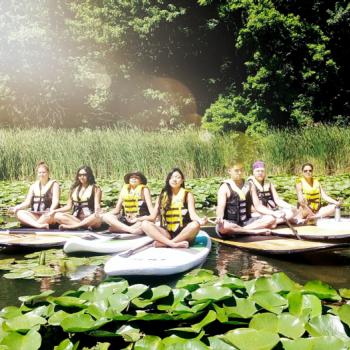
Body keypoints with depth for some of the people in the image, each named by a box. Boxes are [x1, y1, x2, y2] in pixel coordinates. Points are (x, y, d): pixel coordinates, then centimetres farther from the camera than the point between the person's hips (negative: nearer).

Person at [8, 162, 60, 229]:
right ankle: (39, 225, -44)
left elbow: (55, 201, -11)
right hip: (35, 216, 4)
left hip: (47, 215, -4)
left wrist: (51, 211, -32)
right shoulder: (34, 186, 15)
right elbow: (27, 202, 8)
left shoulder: (54, 184, 2)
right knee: (19, 212, -23)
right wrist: (17, 207, -13)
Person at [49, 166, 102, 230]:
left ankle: (70, 226, -29)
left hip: (90, 219, -4)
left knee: (96, 218, -38)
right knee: (57, 215, -21)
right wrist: (55, 211, 1)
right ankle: (85, 226, -32)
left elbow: (97, 205, -8)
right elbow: (69, 206, 15)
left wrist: (97, 212, -32)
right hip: (76, 218, 4)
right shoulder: (74, 188, 15)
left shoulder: (95, 188, 3)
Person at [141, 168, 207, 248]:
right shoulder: (162, 196, 10)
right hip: (166, 234, 2)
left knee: (195, 225, -33)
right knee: (145, 224, -20)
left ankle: (163, 243, -26)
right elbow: (153, 217, 6)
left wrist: (200, 220, -33)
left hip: (183, 234, -2)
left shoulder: (187, 195, 3)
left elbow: (192, 214, -10)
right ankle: (173, 244, -34)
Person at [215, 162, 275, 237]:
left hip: (247, 222, 5)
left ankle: (237, 231, -25)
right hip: (231, 223, -5)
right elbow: (221, 207, -16)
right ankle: (256, 231, -28)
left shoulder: (249, 185, 13)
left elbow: (257, 206, 10)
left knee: (271, 219, -16)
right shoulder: (225, 187, -3)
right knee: (222, 226, -40)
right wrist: (219, 218, -39)